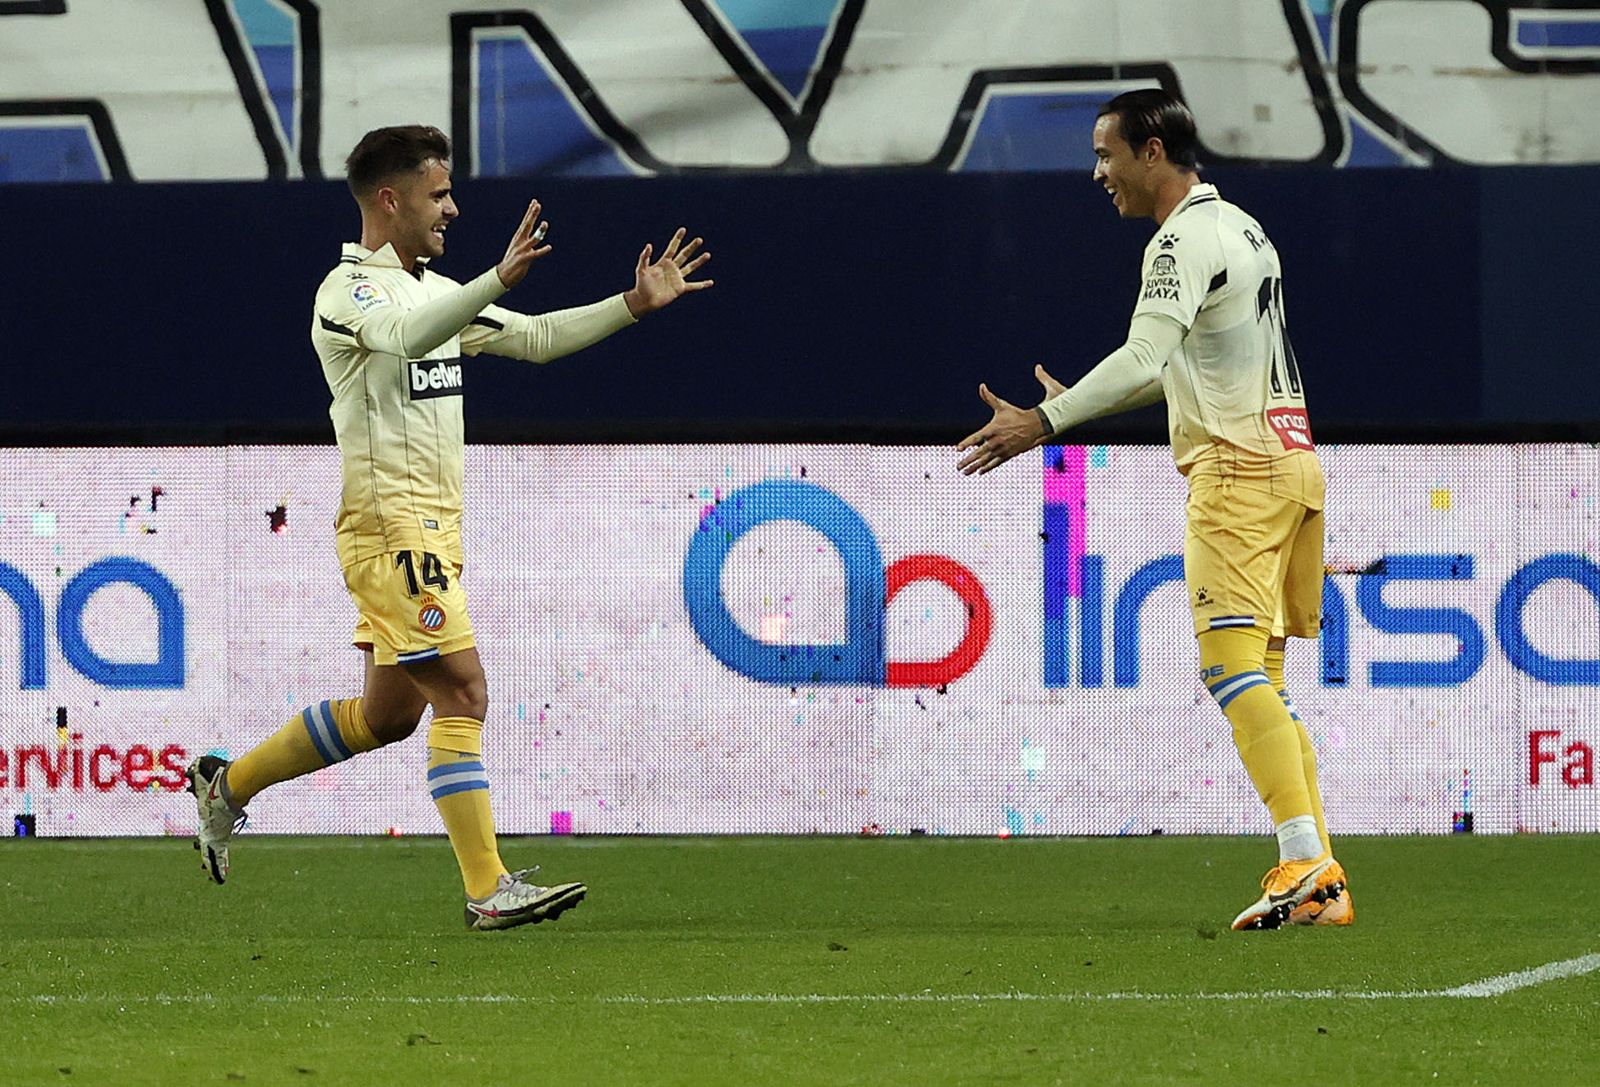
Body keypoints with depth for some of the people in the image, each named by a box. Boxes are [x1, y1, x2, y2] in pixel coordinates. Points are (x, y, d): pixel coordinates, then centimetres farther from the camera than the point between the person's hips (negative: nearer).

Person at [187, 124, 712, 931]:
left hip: (434, 528, 10)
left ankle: (227, 786, 30)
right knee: (461, 692, -14)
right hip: (390, 525, -10)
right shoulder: (348, 291, -11)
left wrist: (634, 304, 10)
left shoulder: (434, 289, 18)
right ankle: (488, 890, -16)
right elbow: (406, 335, -33)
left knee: (386, 713, 15)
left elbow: (535, 338, 20)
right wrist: (498, 280, -47)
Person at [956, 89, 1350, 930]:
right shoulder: (1241, 228, 21)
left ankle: (1305, 865, -26)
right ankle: (1322, 883, 5)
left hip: (1237, 468, -10)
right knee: (1261, 680, 10)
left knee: (1232, 665, -16)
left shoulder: (1185, 238, -10)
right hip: (1290, 458, 10)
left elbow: (1145, 358, -23)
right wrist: (1076, 404, 28)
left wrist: (1047, 422, -23)